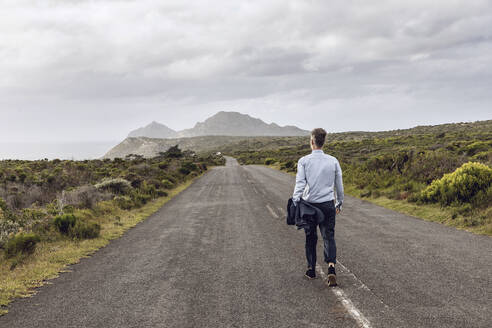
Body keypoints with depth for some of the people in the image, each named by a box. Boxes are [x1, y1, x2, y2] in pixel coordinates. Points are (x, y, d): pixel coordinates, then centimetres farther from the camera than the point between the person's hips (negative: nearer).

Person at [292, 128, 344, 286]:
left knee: (310, 238, 13)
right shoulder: (333, 161, 3)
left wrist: (295, 201, -17)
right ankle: (331, 266, -19)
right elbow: (339, 185, 9)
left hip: (309, 205, -1)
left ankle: (311, 269, 23)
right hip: (328, 204, 1)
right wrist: (339, 203, 21)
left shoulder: (304, 161, -5)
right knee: (329, 237, 1)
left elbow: (300, 183, -15)